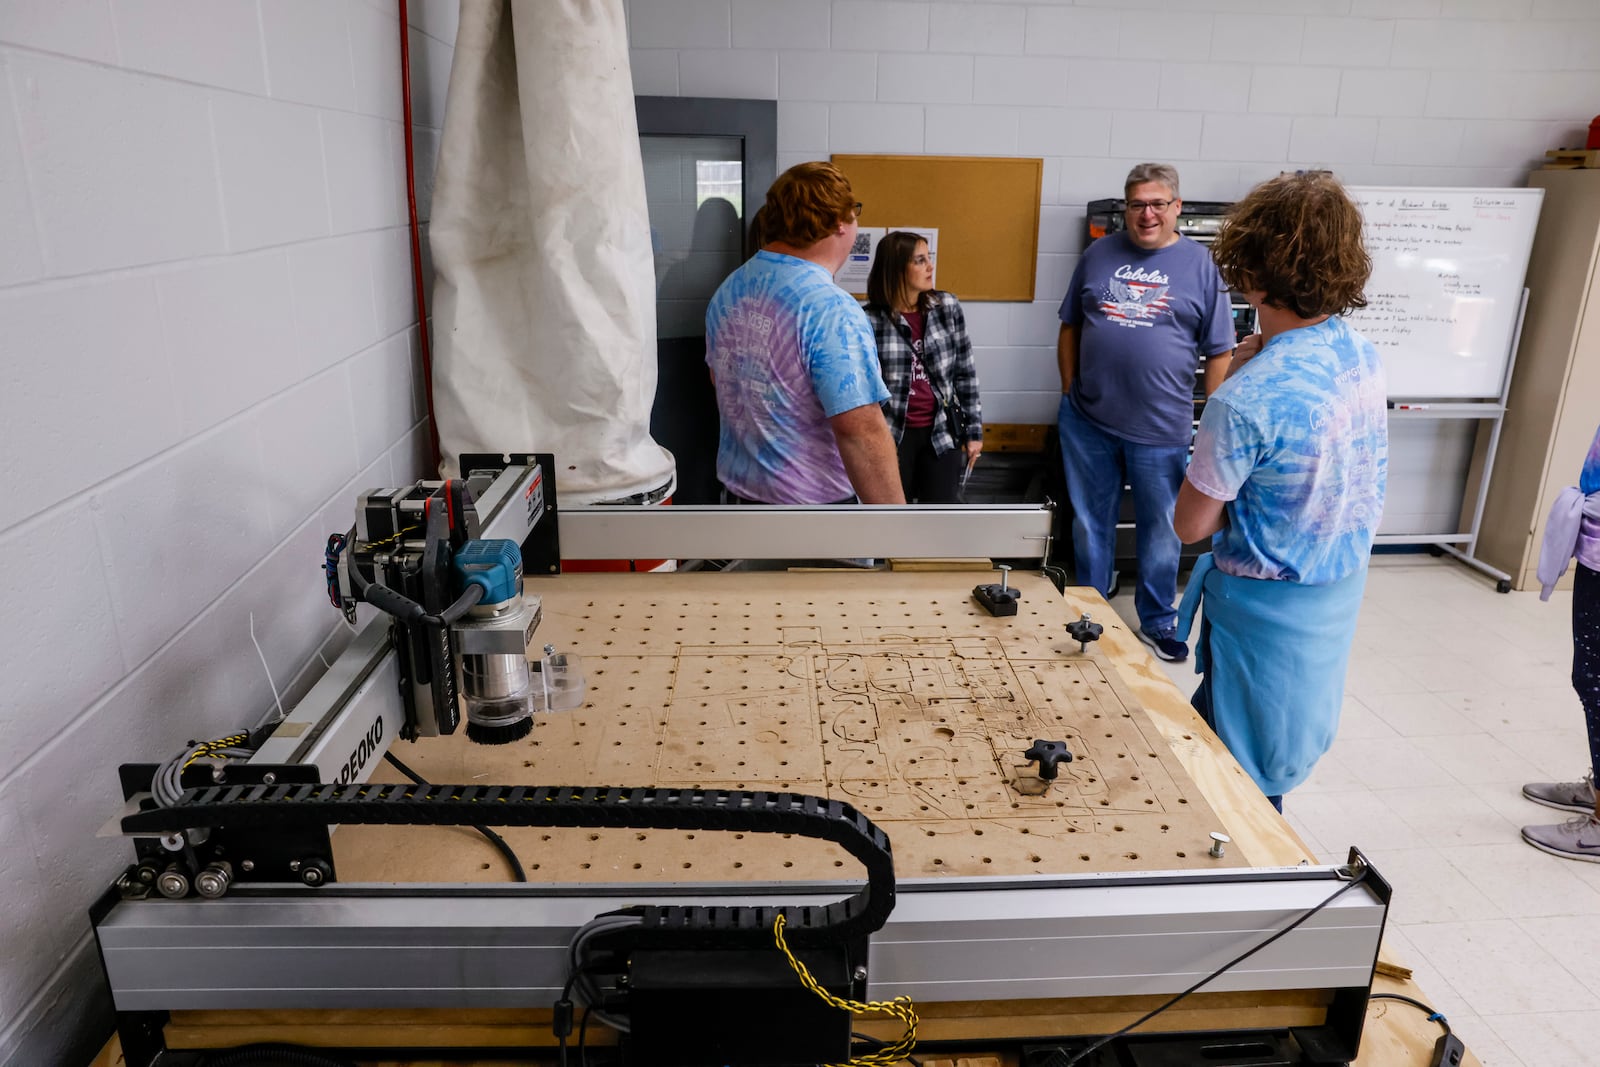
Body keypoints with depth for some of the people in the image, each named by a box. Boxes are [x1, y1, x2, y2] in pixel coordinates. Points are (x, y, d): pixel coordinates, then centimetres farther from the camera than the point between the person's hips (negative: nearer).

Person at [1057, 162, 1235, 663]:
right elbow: (1070, 327, 12)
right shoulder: (1099, 254, 5)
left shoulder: (1200, 264, -1)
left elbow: (1220, 353, 0)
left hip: (1162, 429, -2)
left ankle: (1157, 621, 29)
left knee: (1160, 531, 11)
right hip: (1088, 423, 2)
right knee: (1089, 524, 14)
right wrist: (1070, 393, 6)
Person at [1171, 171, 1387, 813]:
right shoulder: (1364, 357, -4)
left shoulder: (1247, 399, -30)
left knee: (1246, 782, 12)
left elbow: (1191, 525, -18)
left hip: (1267, 607, -8)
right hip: (1341, 590, 8)